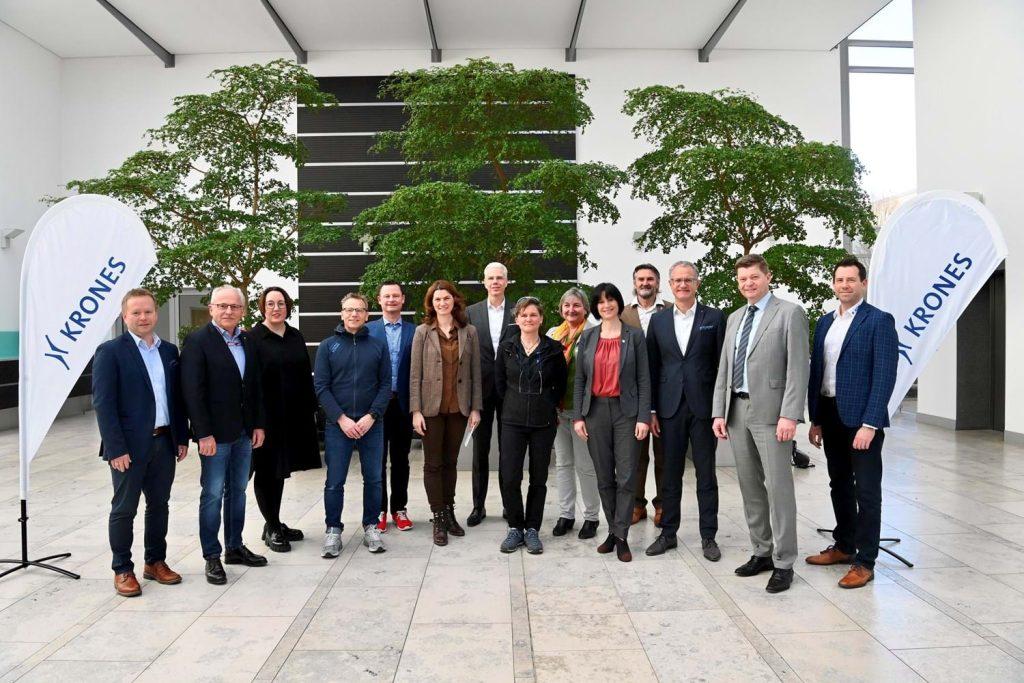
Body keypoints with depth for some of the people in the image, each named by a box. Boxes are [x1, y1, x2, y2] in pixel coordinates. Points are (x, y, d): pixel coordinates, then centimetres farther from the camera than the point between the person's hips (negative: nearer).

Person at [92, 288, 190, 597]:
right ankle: (122, 570, 20)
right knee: (124, 510, 6)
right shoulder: (110, 351, -6)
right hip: (129, 446, -5)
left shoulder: (169, 350, 10)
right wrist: (116, 449, -16)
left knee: (159, 505, 14)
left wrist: (182, 437, 8)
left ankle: (155, 562, 28)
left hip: (164, 442, 5)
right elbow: (103, 403, -11)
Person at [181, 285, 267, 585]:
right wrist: (204, 434, -17)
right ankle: (212, 557, 13)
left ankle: (235, 547, 27)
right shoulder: (197, 341, -10)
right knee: (213, 495, 2)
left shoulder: (248, 340, 9)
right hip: (215, 433, -6)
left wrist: (258, 424, 8)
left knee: (237, 491, 15)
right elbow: (192, 391, -14)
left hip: (244, 432, 6)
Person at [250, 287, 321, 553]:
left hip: (294, 417, 6)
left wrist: (311, 409, 11)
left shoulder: (296, 336, 10)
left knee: (280, 470, 15)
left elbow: (306, 375, 13)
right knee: (266, 471, 5)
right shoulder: (253, 338, -8)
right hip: (266, 417, -6)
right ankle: (272, 528, 16)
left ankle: (275, 524, 27)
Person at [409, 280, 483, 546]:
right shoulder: (423, 332, 0)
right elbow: (415, 374, -3)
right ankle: (438, 518, 13)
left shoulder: (469, 332, 4)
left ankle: (449, 512, 24)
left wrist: (475, 407, 0)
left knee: (450, 462, 12)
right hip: (432, 407, -1)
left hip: (458, 408, 2)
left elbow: (475, 373, 4)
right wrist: (416, 410, -8)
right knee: (433, 464, 3)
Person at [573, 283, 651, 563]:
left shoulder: (634, 336, 1)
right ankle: (613, 531, 21)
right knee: (604, 477, 8)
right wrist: (577, 416, 1)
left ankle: (621, 536, 6)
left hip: (626, 411, -2)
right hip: (596, 411, 3)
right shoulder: (588, 337, 8)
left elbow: (643, 379, -1)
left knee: (626, 477, -3)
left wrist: (644, 417, -8)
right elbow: (579, 379, 8)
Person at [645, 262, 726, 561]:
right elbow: (652, 367, 7)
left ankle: (708, 536, 18)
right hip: (670, 408, 2)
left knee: (706, 474, 6)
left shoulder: (714, 318, 1)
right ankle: (668, 533, 22)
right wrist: (651, 410, 3)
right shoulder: (658, 320, 7)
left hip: (703, 407, -2)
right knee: (671, 474, 10)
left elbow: (722, 364, 0)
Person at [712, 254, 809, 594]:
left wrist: (789, 415, -17)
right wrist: (719, 412, 8)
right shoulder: (734, 318, 17)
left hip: (770, 411, -6)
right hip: (737, 410, 6)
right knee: (750, 486, 12)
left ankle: (783, 563, 8)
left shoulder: (790, 313, -3)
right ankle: (762, 552, 24)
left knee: (778, 487, -2)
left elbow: (798, 368, -10)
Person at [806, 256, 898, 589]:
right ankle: (844, 546, 32)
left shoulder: (879, 321, -8)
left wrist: (869, 424, -18)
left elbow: (884, 376, -13)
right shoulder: (825, 322, 12)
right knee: (839, 485, 17)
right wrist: (816, 419, 10)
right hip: (830, 417, 6)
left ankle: (865, 562, 12)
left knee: (866, 490, 2)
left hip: (862, 418, -6)